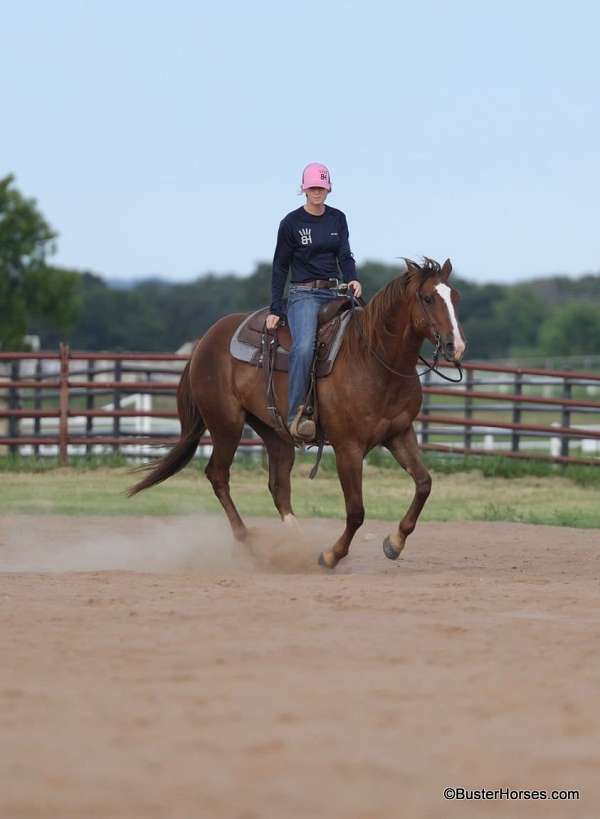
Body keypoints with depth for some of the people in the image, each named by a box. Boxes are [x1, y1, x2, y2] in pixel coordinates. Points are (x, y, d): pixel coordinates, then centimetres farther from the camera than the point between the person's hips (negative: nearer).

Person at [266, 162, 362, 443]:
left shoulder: (337, 219, 11)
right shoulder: (292, 222, -1)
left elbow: (344, 256, 6)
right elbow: (280, 267, 2)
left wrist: (353, 280, -17)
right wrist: (275, 310, -3)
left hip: (334, 292, 6)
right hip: (304, 295, -6)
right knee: (304, 347, -31)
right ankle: (296, 415, -34)